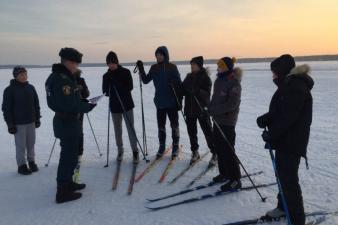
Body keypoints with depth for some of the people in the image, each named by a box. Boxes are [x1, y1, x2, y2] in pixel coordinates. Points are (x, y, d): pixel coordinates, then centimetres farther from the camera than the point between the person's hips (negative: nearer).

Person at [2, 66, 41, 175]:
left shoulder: (30, 87, 6)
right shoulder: (10, 90, -7)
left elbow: (36, 104, 12)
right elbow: (6, 108, -9)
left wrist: (37, 118, 11)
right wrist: (10, 124, -11)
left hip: (31, 121, 4)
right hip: (18, 123, -4)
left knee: (31, 143, 12)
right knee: (21, 145, 2)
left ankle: (31, 162, 26)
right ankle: (22, 165, 14)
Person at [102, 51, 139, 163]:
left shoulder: (125, 72, -4)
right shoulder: (106, 76, 3)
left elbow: (130, 87, -11)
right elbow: (105, 92, 1)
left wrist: (116, 83, -22)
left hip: (127, 104, -3)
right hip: (114, 106, 3)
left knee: (130, 128, -4)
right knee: (117, 130, 11)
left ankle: (135, 151, 5)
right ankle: (120, 151, 24)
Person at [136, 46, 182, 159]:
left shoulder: (172, 67, -5)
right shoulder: (154, 68, 5)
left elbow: (179, 84, -5)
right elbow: (146, 80, 6)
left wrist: (179, 99, -8)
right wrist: (141, 69, -7)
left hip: (172, 102, -3)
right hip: (160, 102, 3)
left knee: (174, 124, 6)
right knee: (161, 125, 10)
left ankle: (175, 147, 19)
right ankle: (161, 147, 22)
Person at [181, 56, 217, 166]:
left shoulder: (205, 77, -7)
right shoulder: (189, 76, 10)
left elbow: (207, 93, -17)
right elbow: (183, 89, 14)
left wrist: (197, 91, -34)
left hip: (202, 109, -6)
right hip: (190, 109, 6)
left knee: (208, 132, 0)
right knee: (191, 131, 12)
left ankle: (215, 154, 12)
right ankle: (195, 152, 28)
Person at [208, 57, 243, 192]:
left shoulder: (234, 83, -15)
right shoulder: (219, 80, 11)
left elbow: (232, 104, -22)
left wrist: (213, 110, -24)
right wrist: (210, 109, 5)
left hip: (227, 121, -9)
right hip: (217, 120, 9)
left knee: (227, 150, -6)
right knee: (219, 148, 15)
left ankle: (235, 180, 5)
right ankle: (224, 173, 30)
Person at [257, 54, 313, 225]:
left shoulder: (296, 88, -19)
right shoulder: (289, 85, 13)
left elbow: (288, 117, -25)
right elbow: (278, 112, 14)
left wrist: (271, 134, -18)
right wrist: (265, 119, -3)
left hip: (292, 143, -10)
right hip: (284, 140, 10)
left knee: (289, 180, -4)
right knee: (282, 174, 21)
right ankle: (283, 207, 38)